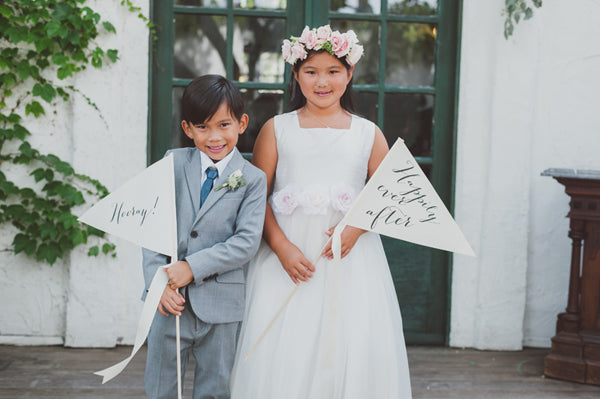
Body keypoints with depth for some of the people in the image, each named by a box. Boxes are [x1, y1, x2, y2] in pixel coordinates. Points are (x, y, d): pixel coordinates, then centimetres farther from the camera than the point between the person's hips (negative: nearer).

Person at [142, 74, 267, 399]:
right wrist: (158, 281, -12)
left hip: (221, 306, -1)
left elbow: (247, 241, -12)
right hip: (170, 300, 2)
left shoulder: (252, 179, -3)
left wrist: (193, 268, -18)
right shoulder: (173, 164, 2)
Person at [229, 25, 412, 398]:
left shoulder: (368, 134, 9)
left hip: (351, 260, 1)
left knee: (356, 354, -2)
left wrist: (357, 227, -10)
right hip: (287, 253, 0)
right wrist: (282, 247, -10)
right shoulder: (277, 129, 8)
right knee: (283, 356, -3)